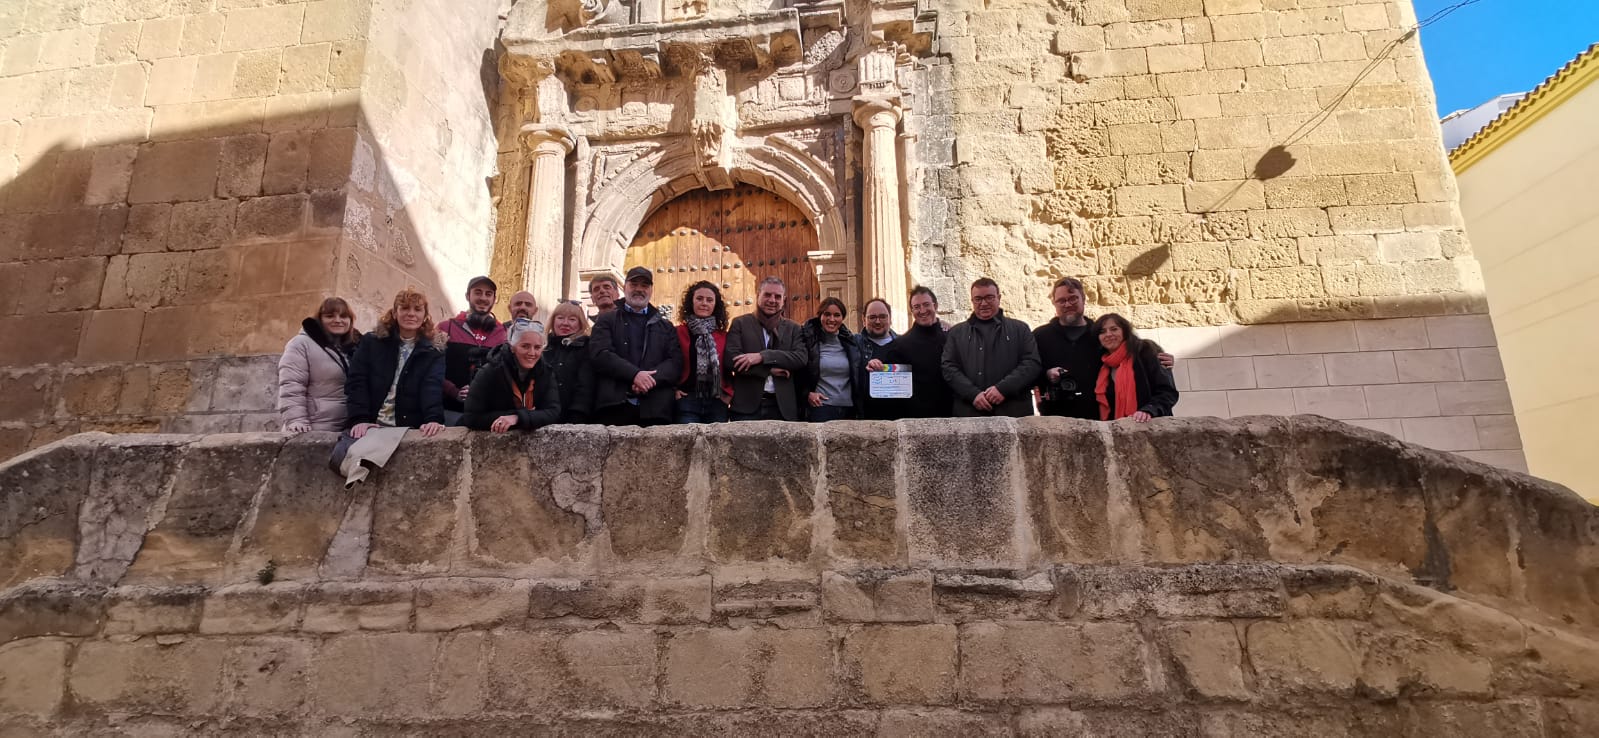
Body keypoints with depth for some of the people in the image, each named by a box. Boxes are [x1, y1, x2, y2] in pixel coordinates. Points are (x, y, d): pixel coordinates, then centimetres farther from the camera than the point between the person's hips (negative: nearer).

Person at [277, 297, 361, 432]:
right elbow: (290, 387, -12)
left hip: (349, 429, 6)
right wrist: (297, 421, -21)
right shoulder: (301, 344, -4)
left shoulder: (356, 347, 15)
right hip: (316, 431, -6)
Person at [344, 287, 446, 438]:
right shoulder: (370, 343, 9)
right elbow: (357, 383, 0)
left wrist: (433, 419, -30)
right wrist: (359, 419, -16)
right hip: (370, 428, 0)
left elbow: (433, 389, -10)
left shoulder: (432, 354, 7)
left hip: (409, 430, 1)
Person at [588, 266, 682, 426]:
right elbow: (599, 354, 0)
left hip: (655, 408, 2)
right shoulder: (606, 320, 16)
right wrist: (634, 374, -14)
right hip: (615, 405, -2)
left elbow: (675, 361, 9)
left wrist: (650, 379, -11)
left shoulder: (665, 326, 22)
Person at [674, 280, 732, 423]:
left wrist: (729, 392, 3)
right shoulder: (678, 332, 3)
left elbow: (729, 368, 16)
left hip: (717, 402, 3)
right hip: (687, 401, -3)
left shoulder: (723, 336, 12)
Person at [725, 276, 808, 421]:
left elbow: (802, 358, -4)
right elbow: (730, 359, -6)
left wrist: (762, 356, -15)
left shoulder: (793, 328, 12)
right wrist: (770, 369, -11)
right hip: (746, 406, -2)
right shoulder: (740, 323, 7)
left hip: (782, 407, 2)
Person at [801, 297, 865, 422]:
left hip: (849, 408, 4)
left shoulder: (850, 342, 13)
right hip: (820, 407, -4)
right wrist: (807, 393, -7)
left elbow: (859, 376, 21)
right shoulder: (809, 340, 0)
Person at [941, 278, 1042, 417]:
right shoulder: (957, 333, 15)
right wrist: (973, 394, -10)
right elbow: (949, 368, 6)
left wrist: (1003, 388, -11)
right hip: (969, 413, 0)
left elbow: (1031, 363, 3)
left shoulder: (1020, 329, 13)